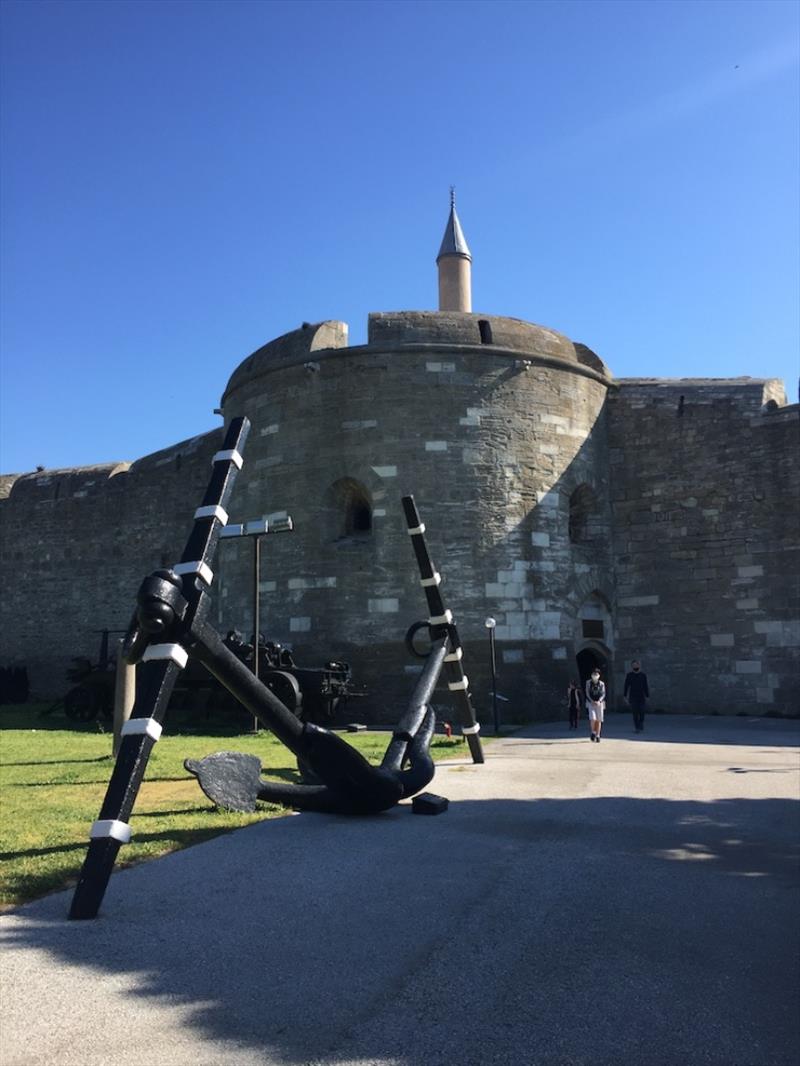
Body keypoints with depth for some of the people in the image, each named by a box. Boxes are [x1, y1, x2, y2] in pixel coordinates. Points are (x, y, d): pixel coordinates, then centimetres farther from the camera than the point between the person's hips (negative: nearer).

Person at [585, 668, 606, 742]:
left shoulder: (601, 684, 1)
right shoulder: (588, 683, 0)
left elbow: (603, 694, -2)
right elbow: (587, 694, -2)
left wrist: (599, 701, -18)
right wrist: (592, 701, -14)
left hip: (599, 703, 1)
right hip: (591, 703, -1)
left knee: (599, 720, 2)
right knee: (592, 718, -15)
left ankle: (597, 735, 14)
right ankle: (593, 732, 9)